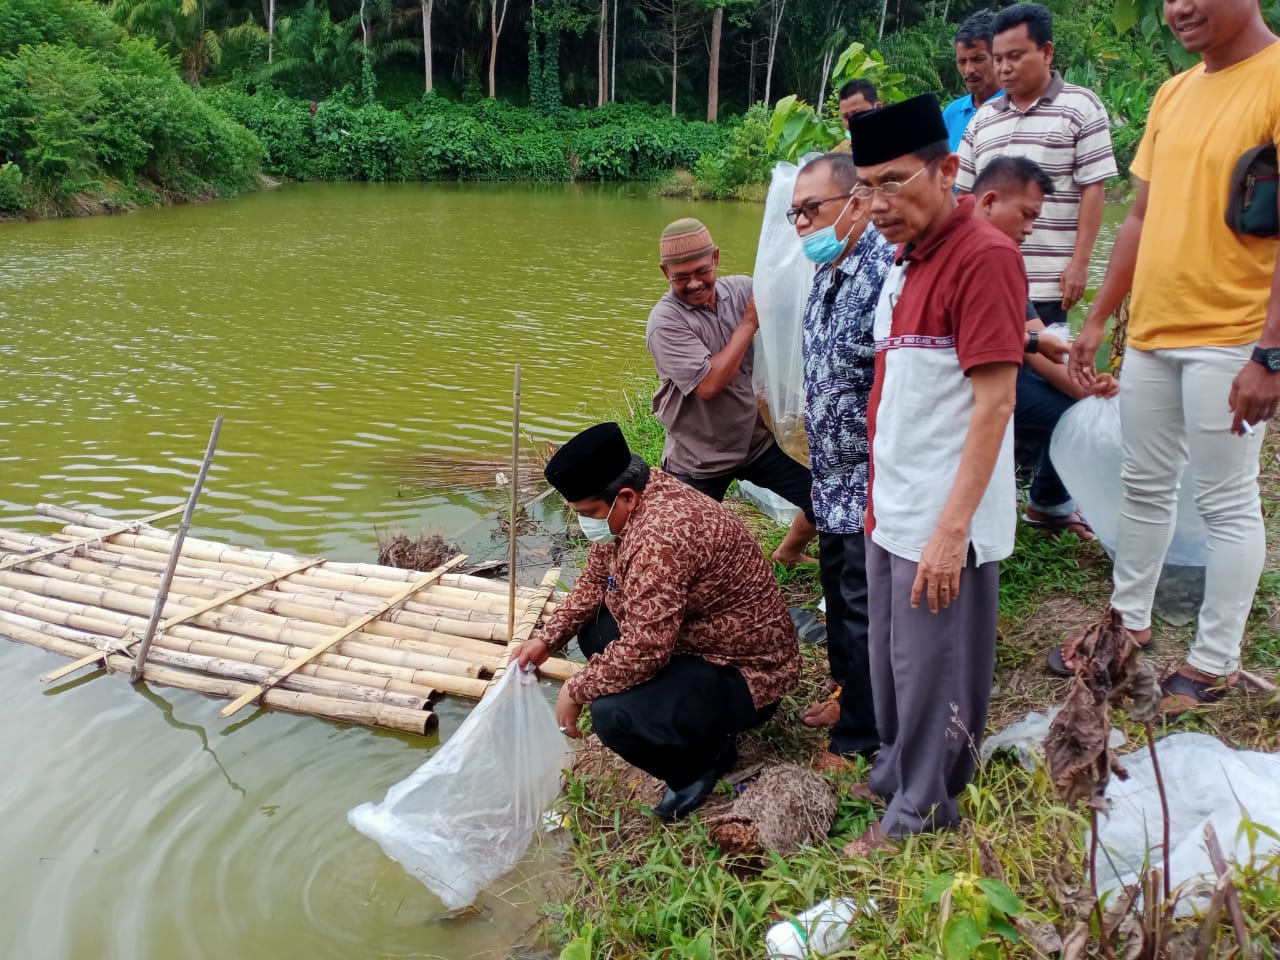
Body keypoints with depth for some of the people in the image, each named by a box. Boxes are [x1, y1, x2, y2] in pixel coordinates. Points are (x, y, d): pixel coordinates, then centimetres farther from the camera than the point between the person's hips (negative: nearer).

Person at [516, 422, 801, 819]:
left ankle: (705, 757, 2)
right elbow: (594, 580, 11)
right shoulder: (628, 503, -3)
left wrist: (575, 691, -18)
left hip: (745, 672, -10)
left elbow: (644, 650, -32)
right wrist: (547, 638, 2)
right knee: (592, 630, 15)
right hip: (691, 638, 10)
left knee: (613, 716, -28)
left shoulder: (660, 539, -33)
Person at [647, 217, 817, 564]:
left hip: (758, 441, 4)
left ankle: (788, 552, 35)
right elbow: (709, 383, -25)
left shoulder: (742, 289, -3)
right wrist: (749, 323, -18)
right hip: (698, 462, -4)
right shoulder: (665, 321, -17)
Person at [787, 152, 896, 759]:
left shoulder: (885, 267, -21)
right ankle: (849, 695, 42)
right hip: (836, 479, 9)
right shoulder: (827, 274, 10)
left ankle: (858, 740, 19)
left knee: (865, 607, 3)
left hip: (874, 481, -9)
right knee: (838, 589, 22)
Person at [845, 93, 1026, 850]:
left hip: (941, 524, -8)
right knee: (892, 661, 20)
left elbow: (994, 402, -19)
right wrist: (881, 501, 13)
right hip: (893, 512, 8)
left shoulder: (983, 256, -15)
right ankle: (893, 779, 39)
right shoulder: (906, 261, 11)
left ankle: (919, 816, 24)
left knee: (932, 675, 6)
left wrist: (952, 529, -22)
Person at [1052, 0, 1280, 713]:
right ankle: (1130, 625, 31)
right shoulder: (1174, 94, 12)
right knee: (1146, 488, 16)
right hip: (1152, 331, 7)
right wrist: (1099, 319, 14)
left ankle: (1215, 662, 16)